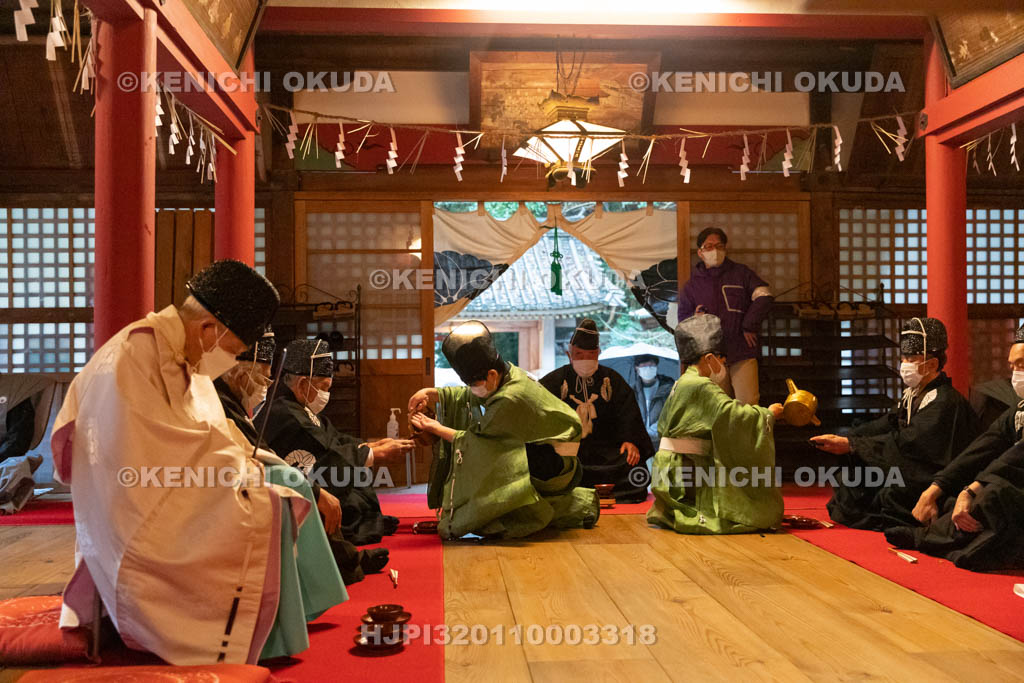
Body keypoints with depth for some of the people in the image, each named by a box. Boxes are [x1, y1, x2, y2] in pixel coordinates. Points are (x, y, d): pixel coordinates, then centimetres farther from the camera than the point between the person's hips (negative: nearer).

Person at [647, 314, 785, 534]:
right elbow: (735, 416, -20)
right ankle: (676, 515, -9)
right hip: (684, 474, -10)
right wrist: (767, 414, -1)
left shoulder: (682, 384, 16)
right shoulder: (701, 386, -14)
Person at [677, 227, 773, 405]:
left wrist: (749, 326, -6)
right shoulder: (692, 285, 12)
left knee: (748, 404, -10)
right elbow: (683, 319, 14)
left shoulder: (741, 273, 8)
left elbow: (764, 296, 0)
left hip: (743, 352, -2)